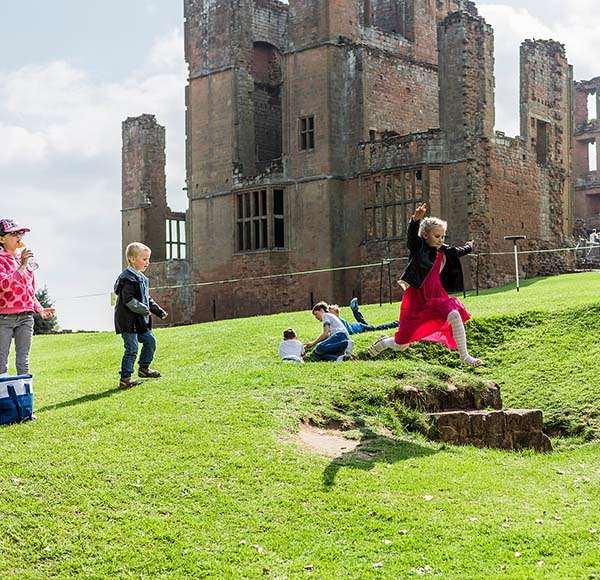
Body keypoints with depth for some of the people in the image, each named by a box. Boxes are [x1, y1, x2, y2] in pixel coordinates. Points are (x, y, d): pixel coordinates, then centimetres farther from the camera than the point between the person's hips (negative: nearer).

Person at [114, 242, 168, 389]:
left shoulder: (141, 278, 15)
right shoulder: (128, 278, -18)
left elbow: (147, 299, 23)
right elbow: (128, 300, -25)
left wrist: (158, 311, 17)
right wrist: (144, 310, -21)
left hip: (139, 321, 10)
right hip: (128, 320, -10)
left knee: (150, 341, 16)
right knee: (131, 349, -7)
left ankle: (144, 368, 32)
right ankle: (125, 379, -1)